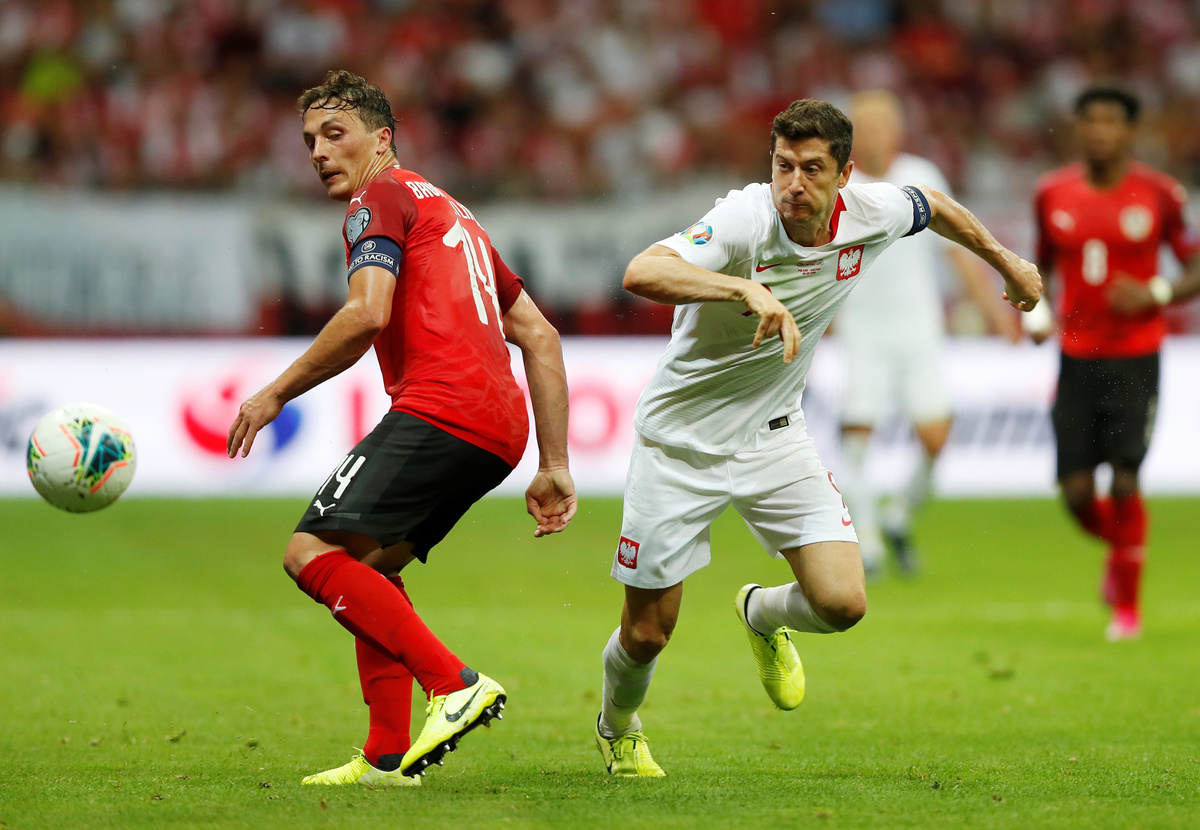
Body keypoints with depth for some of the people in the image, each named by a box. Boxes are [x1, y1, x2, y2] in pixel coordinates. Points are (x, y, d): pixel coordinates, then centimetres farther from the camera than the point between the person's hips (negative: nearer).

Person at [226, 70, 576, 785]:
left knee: (314, 554, -14)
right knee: (368, 566, 19)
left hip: (439, 409, -10)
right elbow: (540, 336, 27)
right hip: (500, 426, 10)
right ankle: (387, 757, 13)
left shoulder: (381, 198, 4)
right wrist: (554, 468, 23)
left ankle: (456, 684, -23)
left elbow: (368, 313, -15)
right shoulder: (447, 211, 31)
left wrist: (276, 393, -6)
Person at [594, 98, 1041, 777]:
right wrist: (747, 289, -56)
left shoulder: (870, 213, -12)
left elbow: (934, 208, 13)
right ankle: (618, 732, 38)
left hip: (774, 435, 4)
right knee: (647, 633, 2)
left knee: (842, 604, -11)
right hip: (681, 440, -4)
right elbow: (642, 272, -45)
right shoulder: (745, 220, -28)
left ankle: (763, 615, 27)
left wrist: (1006, 261, 27)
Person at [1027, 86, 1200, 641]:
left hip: (1136, 359, -2)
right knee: (1076, 490, -3)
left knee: (1124, 482, -10)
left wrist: (1154, 294, -15)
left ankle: (1127, 605, 8)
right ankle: (1119, 550, 31)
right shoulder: (1053, 194, 3)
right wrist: (1036, 314, -1)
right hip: (1076, 358, 3)